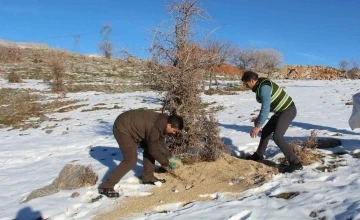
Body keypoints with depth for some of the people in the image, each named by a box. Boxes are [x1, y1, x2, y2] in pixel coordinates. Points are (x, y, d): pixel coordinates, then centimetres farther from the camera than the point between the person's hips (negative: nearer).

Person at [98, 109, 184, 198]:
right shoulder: (156, 127, -29)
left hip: (132, 127, 10)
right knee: (131, 160, -12)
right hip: (122, 128, -10)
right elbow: (153, 149, -18)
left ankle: (148, 178, 19)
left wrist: (169, 156, 11)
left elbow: (160, 142, 15)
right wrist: (165, 162, -5)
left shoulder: (163, 121, 0)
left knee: (149, 147, 9)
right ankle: (106, 186, -6)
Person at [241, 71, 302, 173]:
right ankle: (258, 155, 34)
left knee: (277, 137, -20)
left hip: (288, 110, -10)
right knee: (266, 131, 18)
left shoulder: (264, 87, -25)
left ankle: (295, 163, -12)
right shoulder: (260, 86, 6)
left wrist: (258, 126, -30)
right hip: (281, 111, 10)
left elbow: (266, 108, -31)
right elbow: (266, 105, 18)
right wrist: (259, 118, 21)